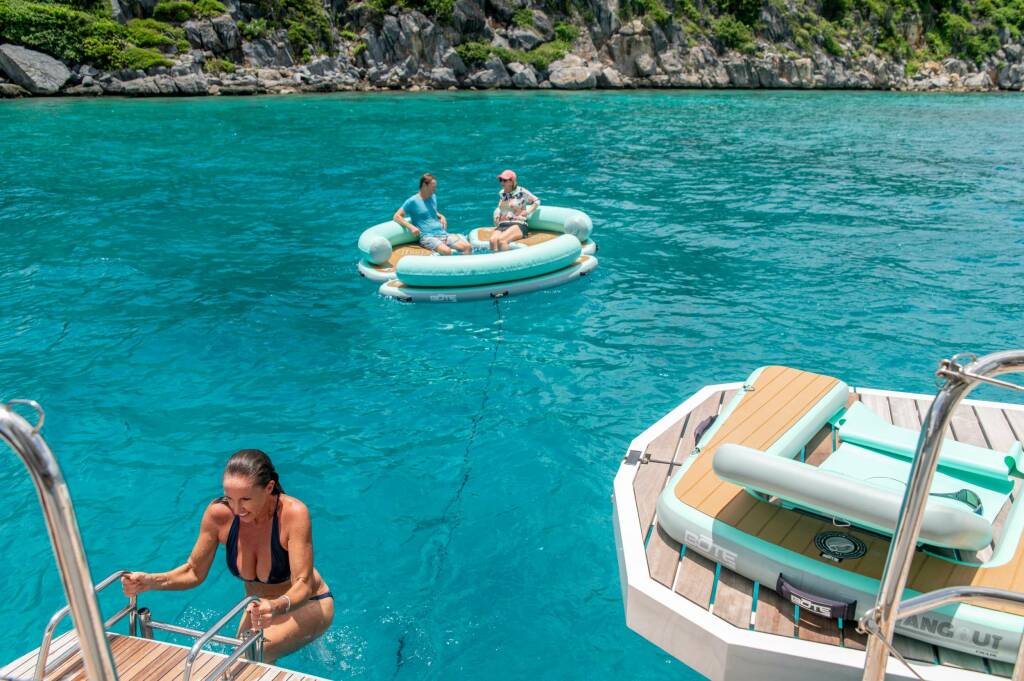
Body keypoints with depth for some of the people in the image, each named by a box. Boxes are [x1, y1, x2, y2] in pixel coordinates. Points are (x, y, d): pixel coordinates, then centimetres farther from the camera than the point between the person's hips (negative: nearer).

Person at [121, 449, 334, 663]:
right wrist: (150, 581, -24)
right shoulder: (218, 513, -20)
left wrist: (278, 607, -55)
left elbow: (303, 585, -34)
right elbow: (195, 572, -6)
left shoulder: (293, 513, -32)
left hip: (306, 605, -5)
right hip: (261, 605, 5)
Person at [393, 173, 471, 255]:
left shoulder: (433, 197, 18)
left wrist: (441, 216, 14)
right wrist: (411, 227, -17)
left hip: (443, 234, 7)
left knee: (467, 247, -14)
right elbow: (396, 216, -3)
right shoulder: (413, 201, -2)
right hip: (428, 237, -7)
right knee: (446, 251, -36)